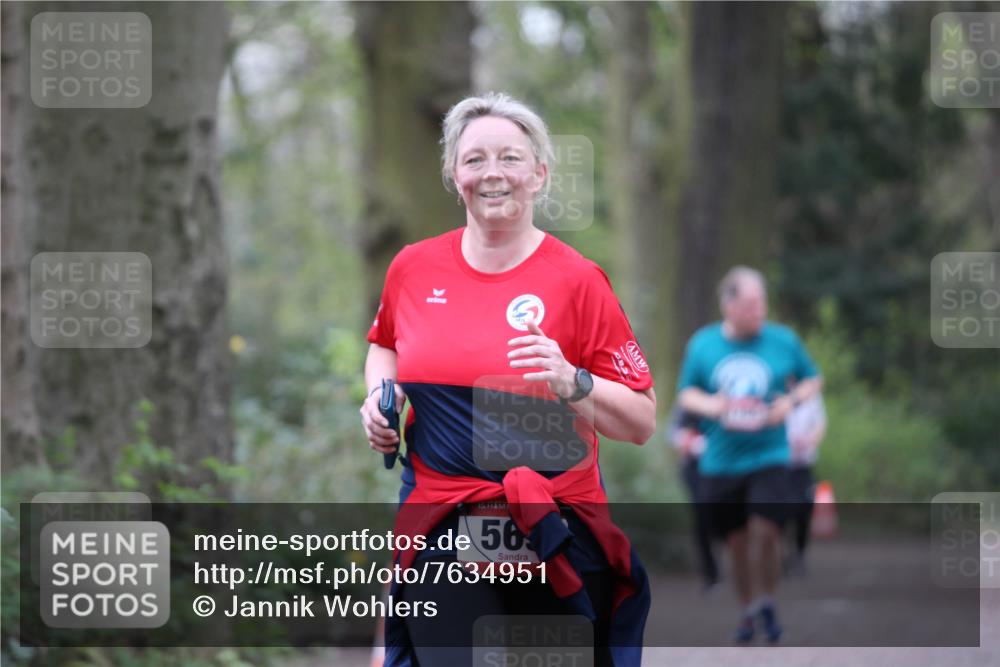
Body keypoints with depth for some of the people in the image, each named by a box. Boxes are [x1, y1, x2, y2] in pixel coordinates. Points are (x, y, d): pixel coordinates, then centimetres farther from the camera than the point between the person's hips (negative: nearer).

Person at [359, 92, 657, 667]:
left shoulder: (576, 279, -5)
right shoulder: (414, 268, 5)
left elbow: (642, 423, -5)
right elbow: (385, 344, 27)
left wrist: (572, 383, -22)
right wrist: (379, 393, 7)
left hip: (557, 533, -2)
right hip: (440, 531, 2)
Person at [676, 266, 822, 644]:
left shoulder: (783, 341, 0)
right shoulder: (702, 344, 1)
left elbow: (812, 379, 13)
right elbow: (686, 393, 11)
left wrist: (791, 401, -7)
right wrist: (707, 405, -11)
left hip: (769, 456, -1)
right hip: (720, 461, 1)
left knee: (765, 531, -15)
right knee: (737, 541, 5)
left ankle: (766, 605, 7)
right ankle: (747, 612, 24)